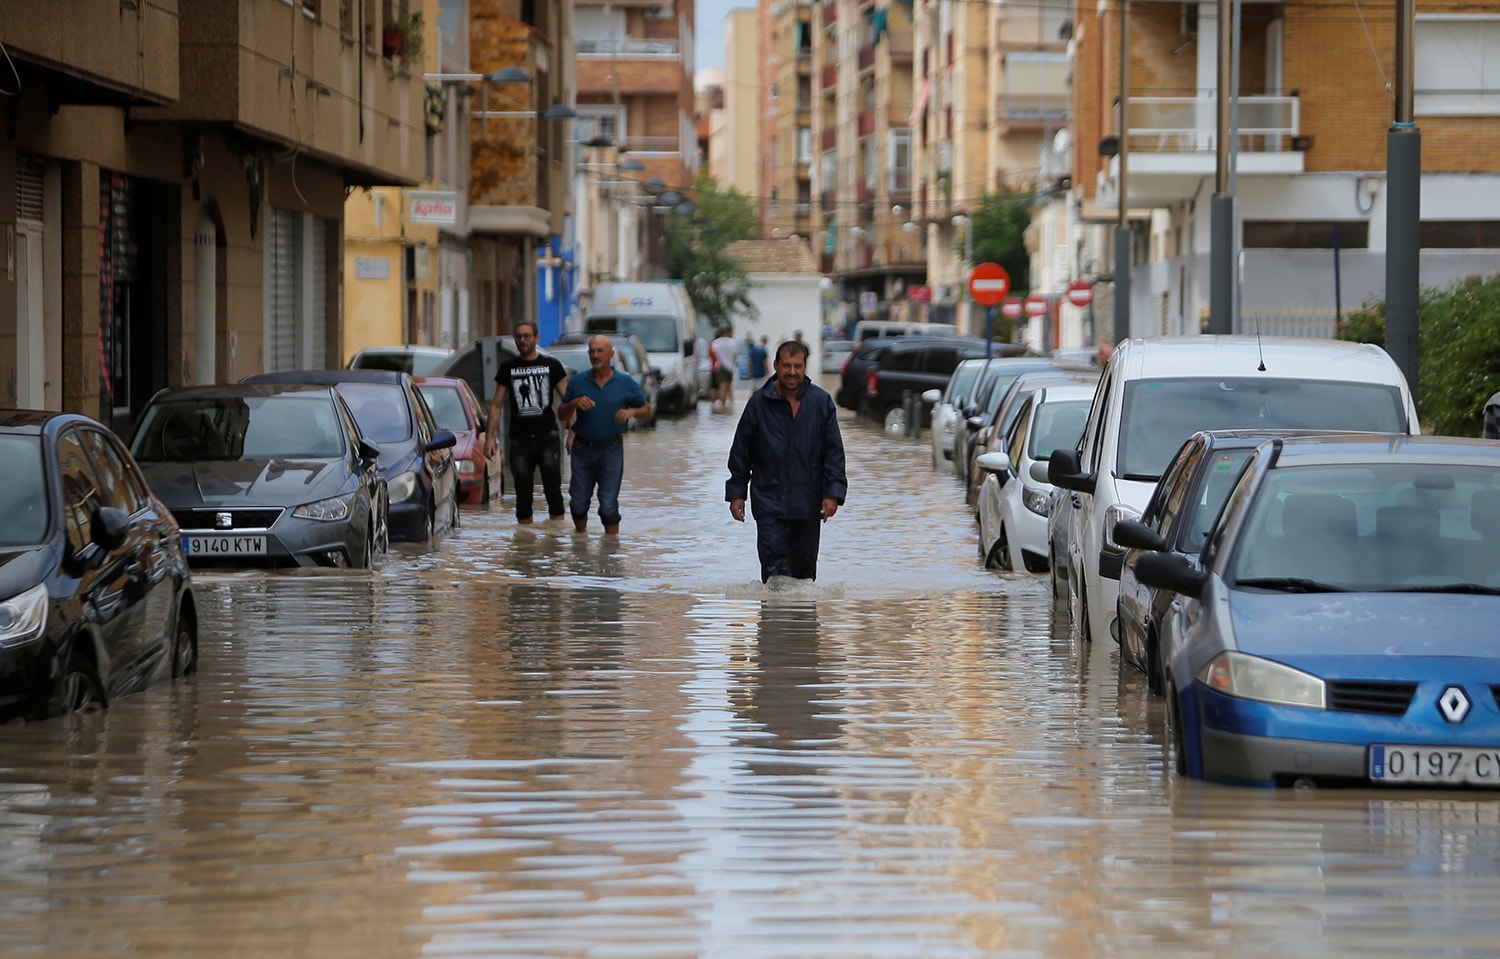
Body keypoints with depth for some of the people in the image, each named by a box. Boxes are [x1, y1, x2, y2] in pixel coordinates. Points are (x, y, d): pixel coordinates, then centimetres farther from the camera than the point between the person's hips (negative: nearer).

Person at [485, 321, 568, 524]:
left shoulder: (552, 366, 6)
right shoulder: (508, 368, 10)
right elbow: (496, 404, 12)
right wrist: (489, 436, 4)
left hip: (547, 438, -2)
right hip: (520, 440, 2)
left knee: (553, 489, -10)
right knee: (523, 491, 3)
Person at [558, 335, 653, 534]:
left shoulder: (626, 383, 0)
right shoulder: (578, 381, 2)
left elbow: (647, 411, 7)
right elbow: (562, 414, 6)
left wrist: (632, 412, -15)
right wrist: (574, 403, -15)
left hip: (611, 450, -2)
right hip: (583, 448, 2)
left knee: (609, 505, -1)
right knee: (578, 502, 8)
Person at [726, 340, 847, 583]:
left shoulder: (821, 402, 0)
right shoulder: (760, 403, -2)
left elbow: (834, 452, 2)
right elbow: (741, 452, 5)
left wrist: (833, 493, -6)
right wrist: (736, 493, 1)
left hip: (808, 503, 2)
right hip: (769, 501, -2)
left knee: (804, 563, 12)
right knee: (774, 563, -11)